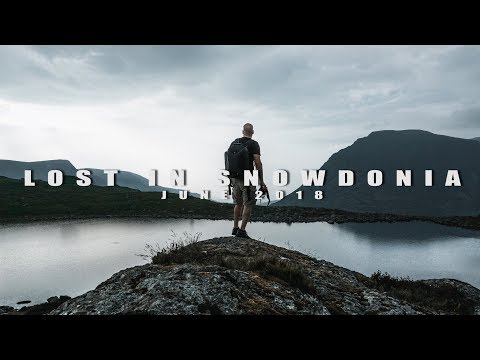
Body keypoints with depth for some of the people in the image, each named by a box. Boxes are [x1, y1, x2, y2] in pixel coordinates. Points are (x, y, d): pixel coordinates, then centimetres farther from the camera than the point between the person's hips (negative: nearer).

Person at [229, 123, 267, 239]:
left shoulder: (234, 142, 9)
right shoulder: (253, 144, -8)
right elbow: (258, 163, -15)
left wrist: (230, 177, 19)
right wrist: (261, 181, -11)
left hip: (235, 177, 6)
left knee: (238, 203, 19)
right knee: (248, 205, 1)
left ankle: (235, 228, 23)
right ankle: (242, 230, -2)